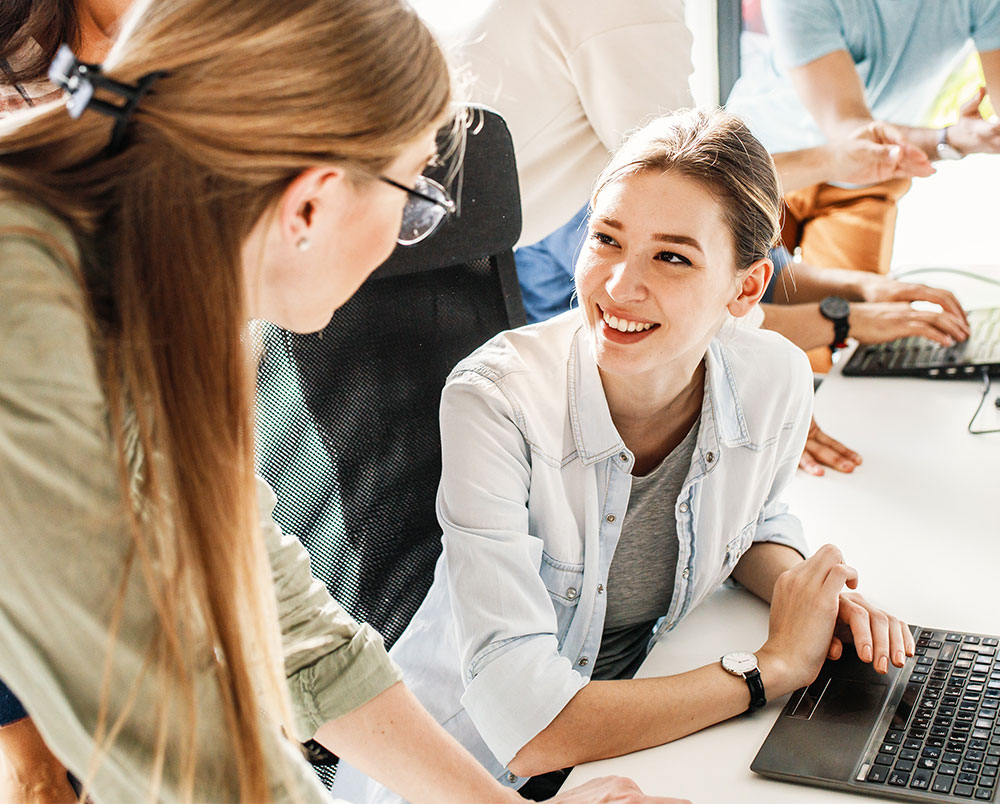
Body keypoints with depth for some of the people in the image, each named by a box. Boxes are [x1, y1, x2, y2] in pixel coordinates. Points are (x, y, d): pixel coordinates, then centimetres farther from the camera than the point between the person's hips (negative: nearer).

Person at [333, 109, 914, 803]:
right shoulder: (494, 402, -27)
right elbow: (525, 727, -30)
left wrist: (804, 591, -10)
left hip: (636, 741, 5)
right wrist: (777, 665, -22)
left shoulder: (778, 381, -12)